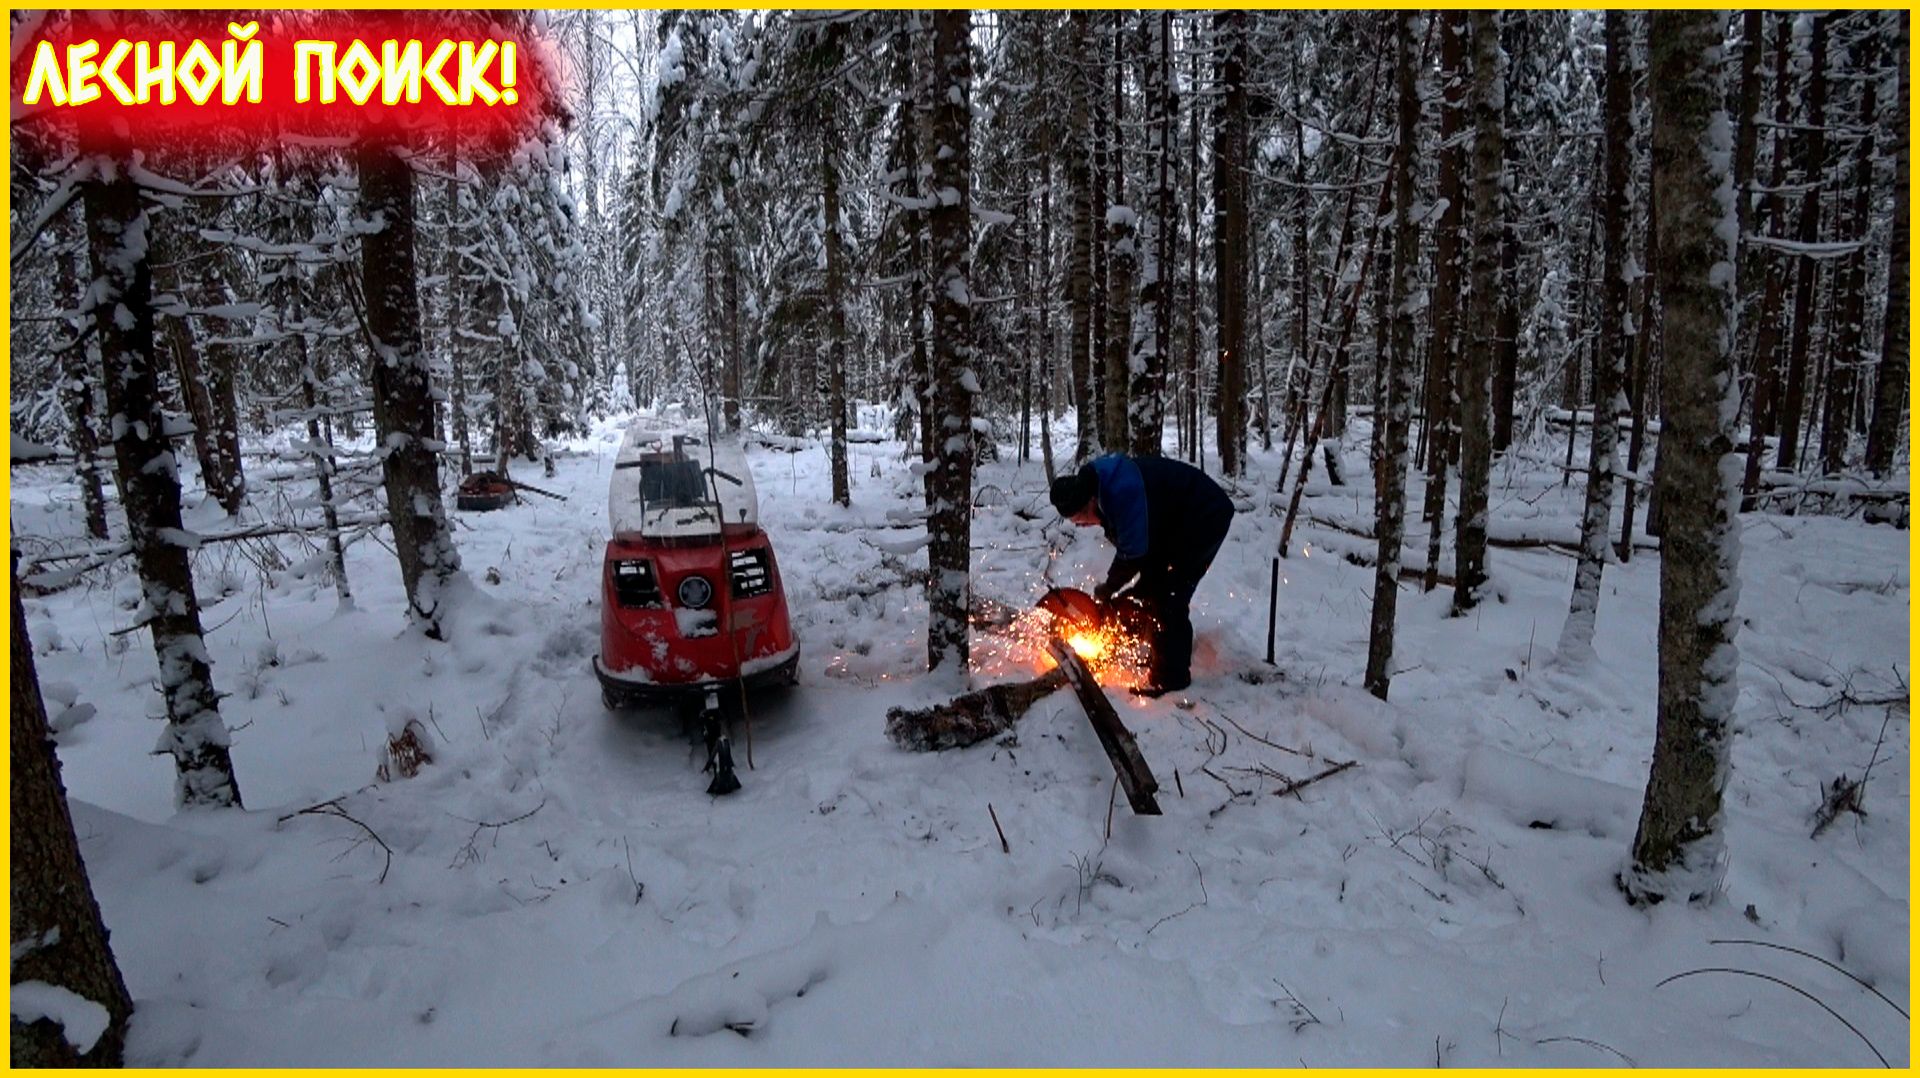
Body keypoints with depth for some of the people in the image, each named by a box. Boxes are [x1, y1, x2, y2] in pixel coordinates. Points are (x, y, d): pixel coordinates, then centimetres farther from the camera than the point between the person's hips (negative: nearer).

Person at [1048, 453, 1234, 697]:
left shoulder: (1123, 490, -32)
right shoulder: (1104, 487, -1)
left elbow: (1135, 552, -26)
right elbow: (1128, 546, 5)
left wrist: (1108, 589, -11)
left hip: (1206, 517, -10)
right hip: (1181, 523, 10)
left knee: (1166, 596, -13)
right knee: (1154, 592, 12)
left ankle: (1171, 676, -5)